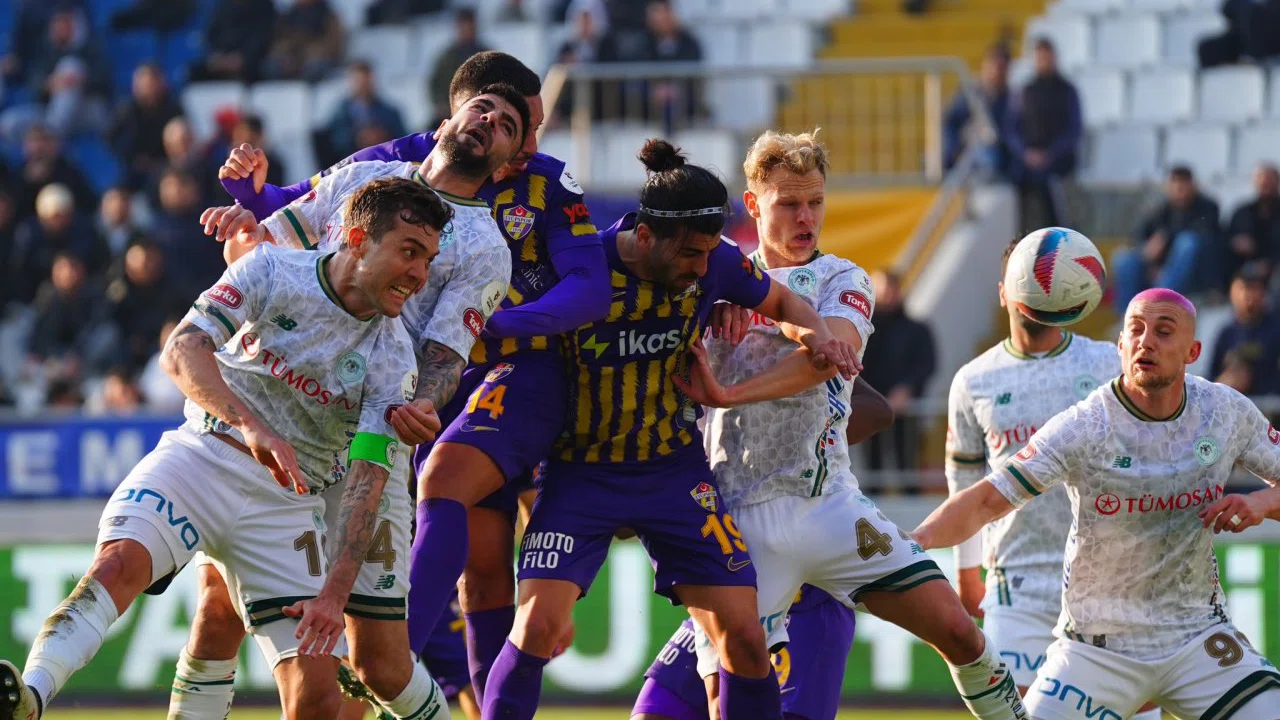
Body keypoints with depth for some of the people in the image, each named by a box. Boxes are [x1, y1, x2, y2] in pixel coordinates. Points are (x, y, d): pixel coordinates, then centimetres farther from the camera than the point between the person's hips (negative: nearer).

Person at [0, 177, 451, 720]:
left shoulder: (393, 359, 1)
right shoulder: (271, 272, -4)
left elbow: (365, 481, -8)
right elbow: (182, 351, -18)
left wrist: (335, 593, -20)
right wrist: (251, 426, -35)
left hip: (288, 502, 3)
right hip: (203, 455, -3)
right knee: (120, 563, -33)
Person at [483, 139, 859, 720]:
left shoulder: (714, 264, -9)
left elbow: (780, 303, 12)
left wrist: (814, 334, -9)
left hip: (673, 470, 3)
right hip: (581, 471, -3)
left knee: (743, 637, -4)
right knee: (539, 624, -20)